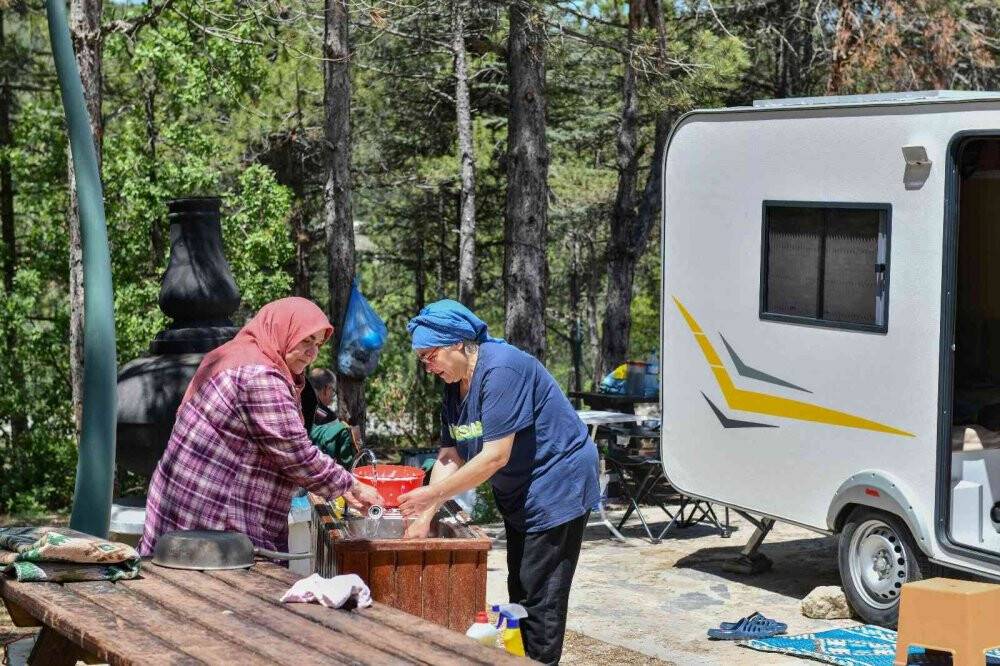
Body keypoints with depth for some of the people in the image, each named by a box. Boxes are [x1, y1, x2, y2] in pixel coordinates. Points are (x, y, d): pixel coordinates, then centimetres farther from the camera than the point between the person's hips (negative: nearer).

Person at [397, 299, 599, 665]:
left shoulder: (501, 370, -24)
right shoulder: (454, 386, 5)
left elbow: (496, 456, -27)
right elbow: (449, 458, 2)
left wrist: (433, 494, -22)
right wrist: (424, 516, -9)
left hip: (556, 489, -10)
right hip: (519, 496, 10)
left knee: (540, 599, -7)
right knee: (520, 593, 13)